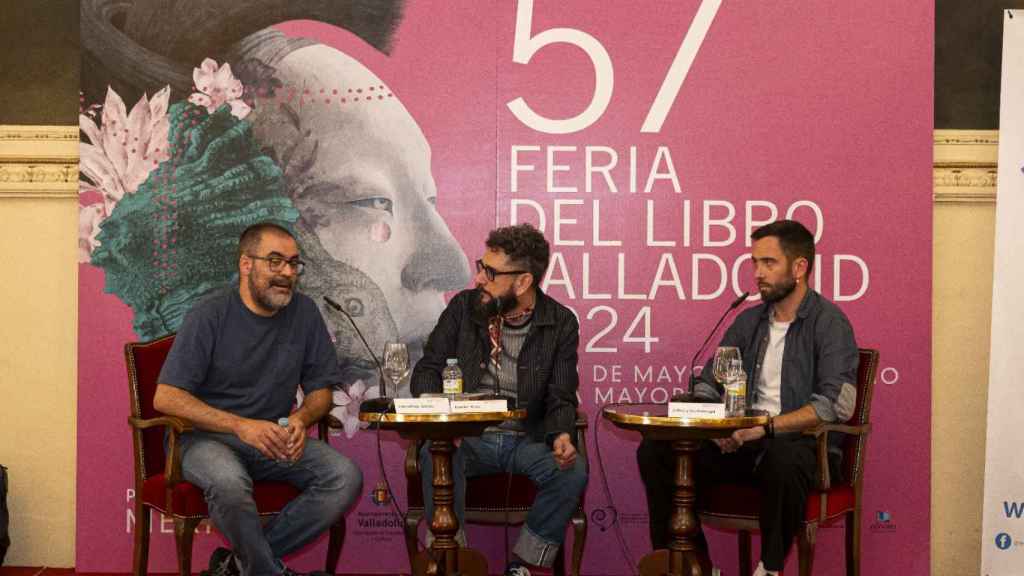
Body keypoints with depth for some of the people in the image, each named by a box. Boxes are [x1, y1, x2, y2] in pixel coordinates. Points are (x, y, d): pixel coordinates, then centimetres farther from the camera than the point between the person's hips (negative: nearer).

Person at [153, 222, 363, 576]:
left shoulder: (304, 314, 4)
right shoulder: (210, 316, -9)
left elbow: (320, 388, 11)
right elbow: (166, 397, -15)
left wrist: (301, 419, -14)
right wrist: (241, 426, -26)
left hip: (275, 439, 5)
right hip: (206, 437, -5)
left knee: (346, 477, -21)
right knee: (230, 483, -38)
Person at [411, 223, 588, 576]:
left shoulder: (560, 323, 0)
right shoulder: (464, 307, 3)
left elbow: (561, 398, 1)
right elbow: (428, 368, 7)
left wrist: (562, 436, -22)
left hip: (527, 439, 0)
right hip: (468, 437, 0)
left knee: (572, 472, -28)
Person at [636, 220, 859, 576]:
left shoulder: (829, 323, -6)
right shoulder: (749, 321, 15)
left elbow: (836, 404, -19)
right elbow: (706, 386, 18)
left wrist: (765, 427, -25)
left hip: (801, 444, -6)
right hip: (743, 444, 6)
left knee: (782, 458, -42)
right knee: (655, 451, -12)